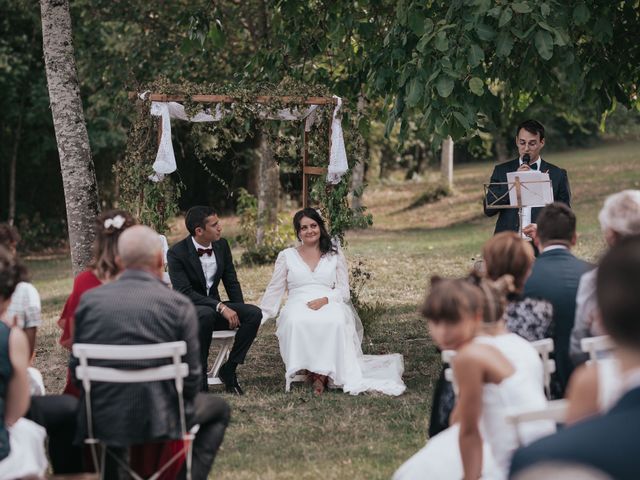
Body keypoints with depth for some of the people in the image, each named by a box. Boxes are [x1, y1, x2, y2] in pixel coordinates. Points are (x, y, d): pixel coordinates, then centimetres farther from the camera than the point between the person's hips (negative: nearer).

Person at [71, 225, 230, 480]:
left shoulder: (89, 300, -1)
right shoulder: (179, 305, -10)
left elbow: (76, 367, 6)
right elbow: (192, 377, -6)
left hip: (100, 420, 4)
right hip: (157, 419, -3)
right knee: (218, 408, 25)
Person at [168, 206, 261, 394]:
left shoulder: (222, 246, 3)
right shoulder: (177, 253, -16)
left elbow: (231, 282, 12)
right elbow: (185, 293, -23)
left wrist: (238, 312, -5)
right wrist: (221, 308, -30)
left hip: (214, 307, 6)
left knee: (254, 313, -18)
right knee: (206, 314, -40)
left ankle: (229, 368, -9)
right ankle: (198, 377, -28)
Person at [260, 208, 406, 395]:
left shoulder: (335, 255, 17)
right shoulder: (286, 256, 18)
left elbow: (344, 291, 10)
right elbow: (275, 290, 15)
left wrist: (325, 299, -11)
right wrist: (260, 315, 1)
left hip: (330, 305, 0)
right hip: (298, 306, 0)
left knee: (335, 322, -38)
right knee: (297, 322, -39)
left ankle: (322, 374, -35)